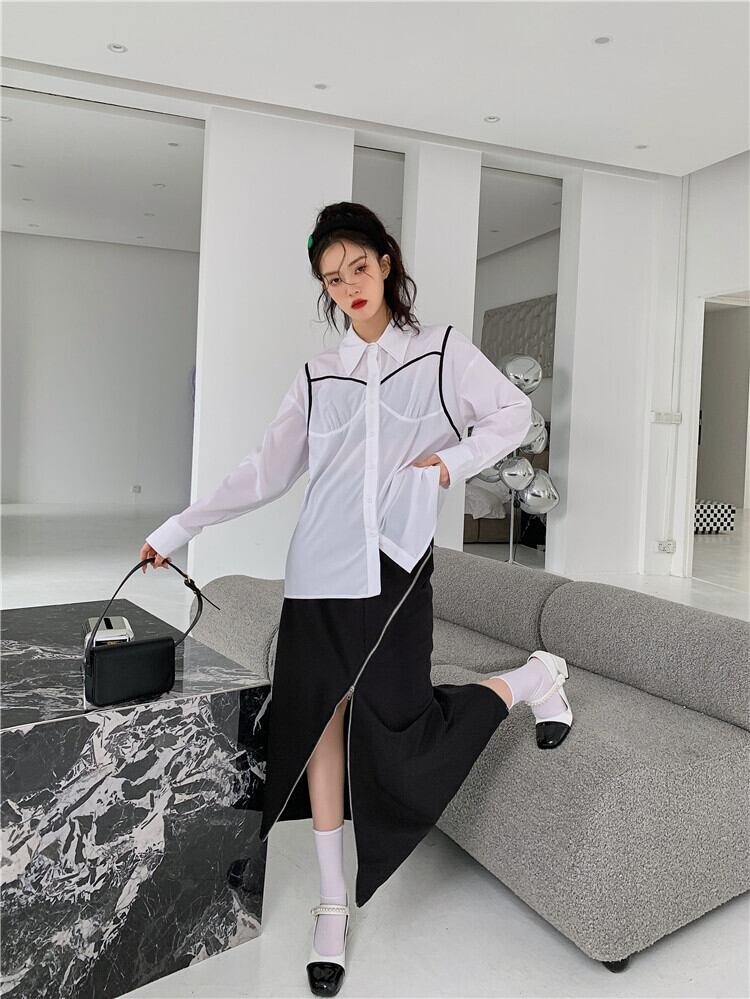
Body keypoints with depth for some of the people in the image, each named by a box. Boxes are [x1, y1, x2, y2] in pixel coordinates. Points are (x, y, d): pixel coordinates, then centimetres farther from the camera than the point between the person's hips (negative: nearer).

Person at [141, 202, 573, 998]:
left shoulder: (443, 351, 8)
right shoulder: (318, 375, 12)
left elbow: (514, 413, 8)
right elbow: (267, 471, 10)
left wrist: (455, 462, -8)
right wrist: (180, 528, 7)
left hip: (395, 566, -3)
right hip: (321, 571, 3)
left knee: (400, 735, -4)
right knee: (319, 724, 4)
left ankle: (534, 679, 22)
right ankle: (332, 906, 21)